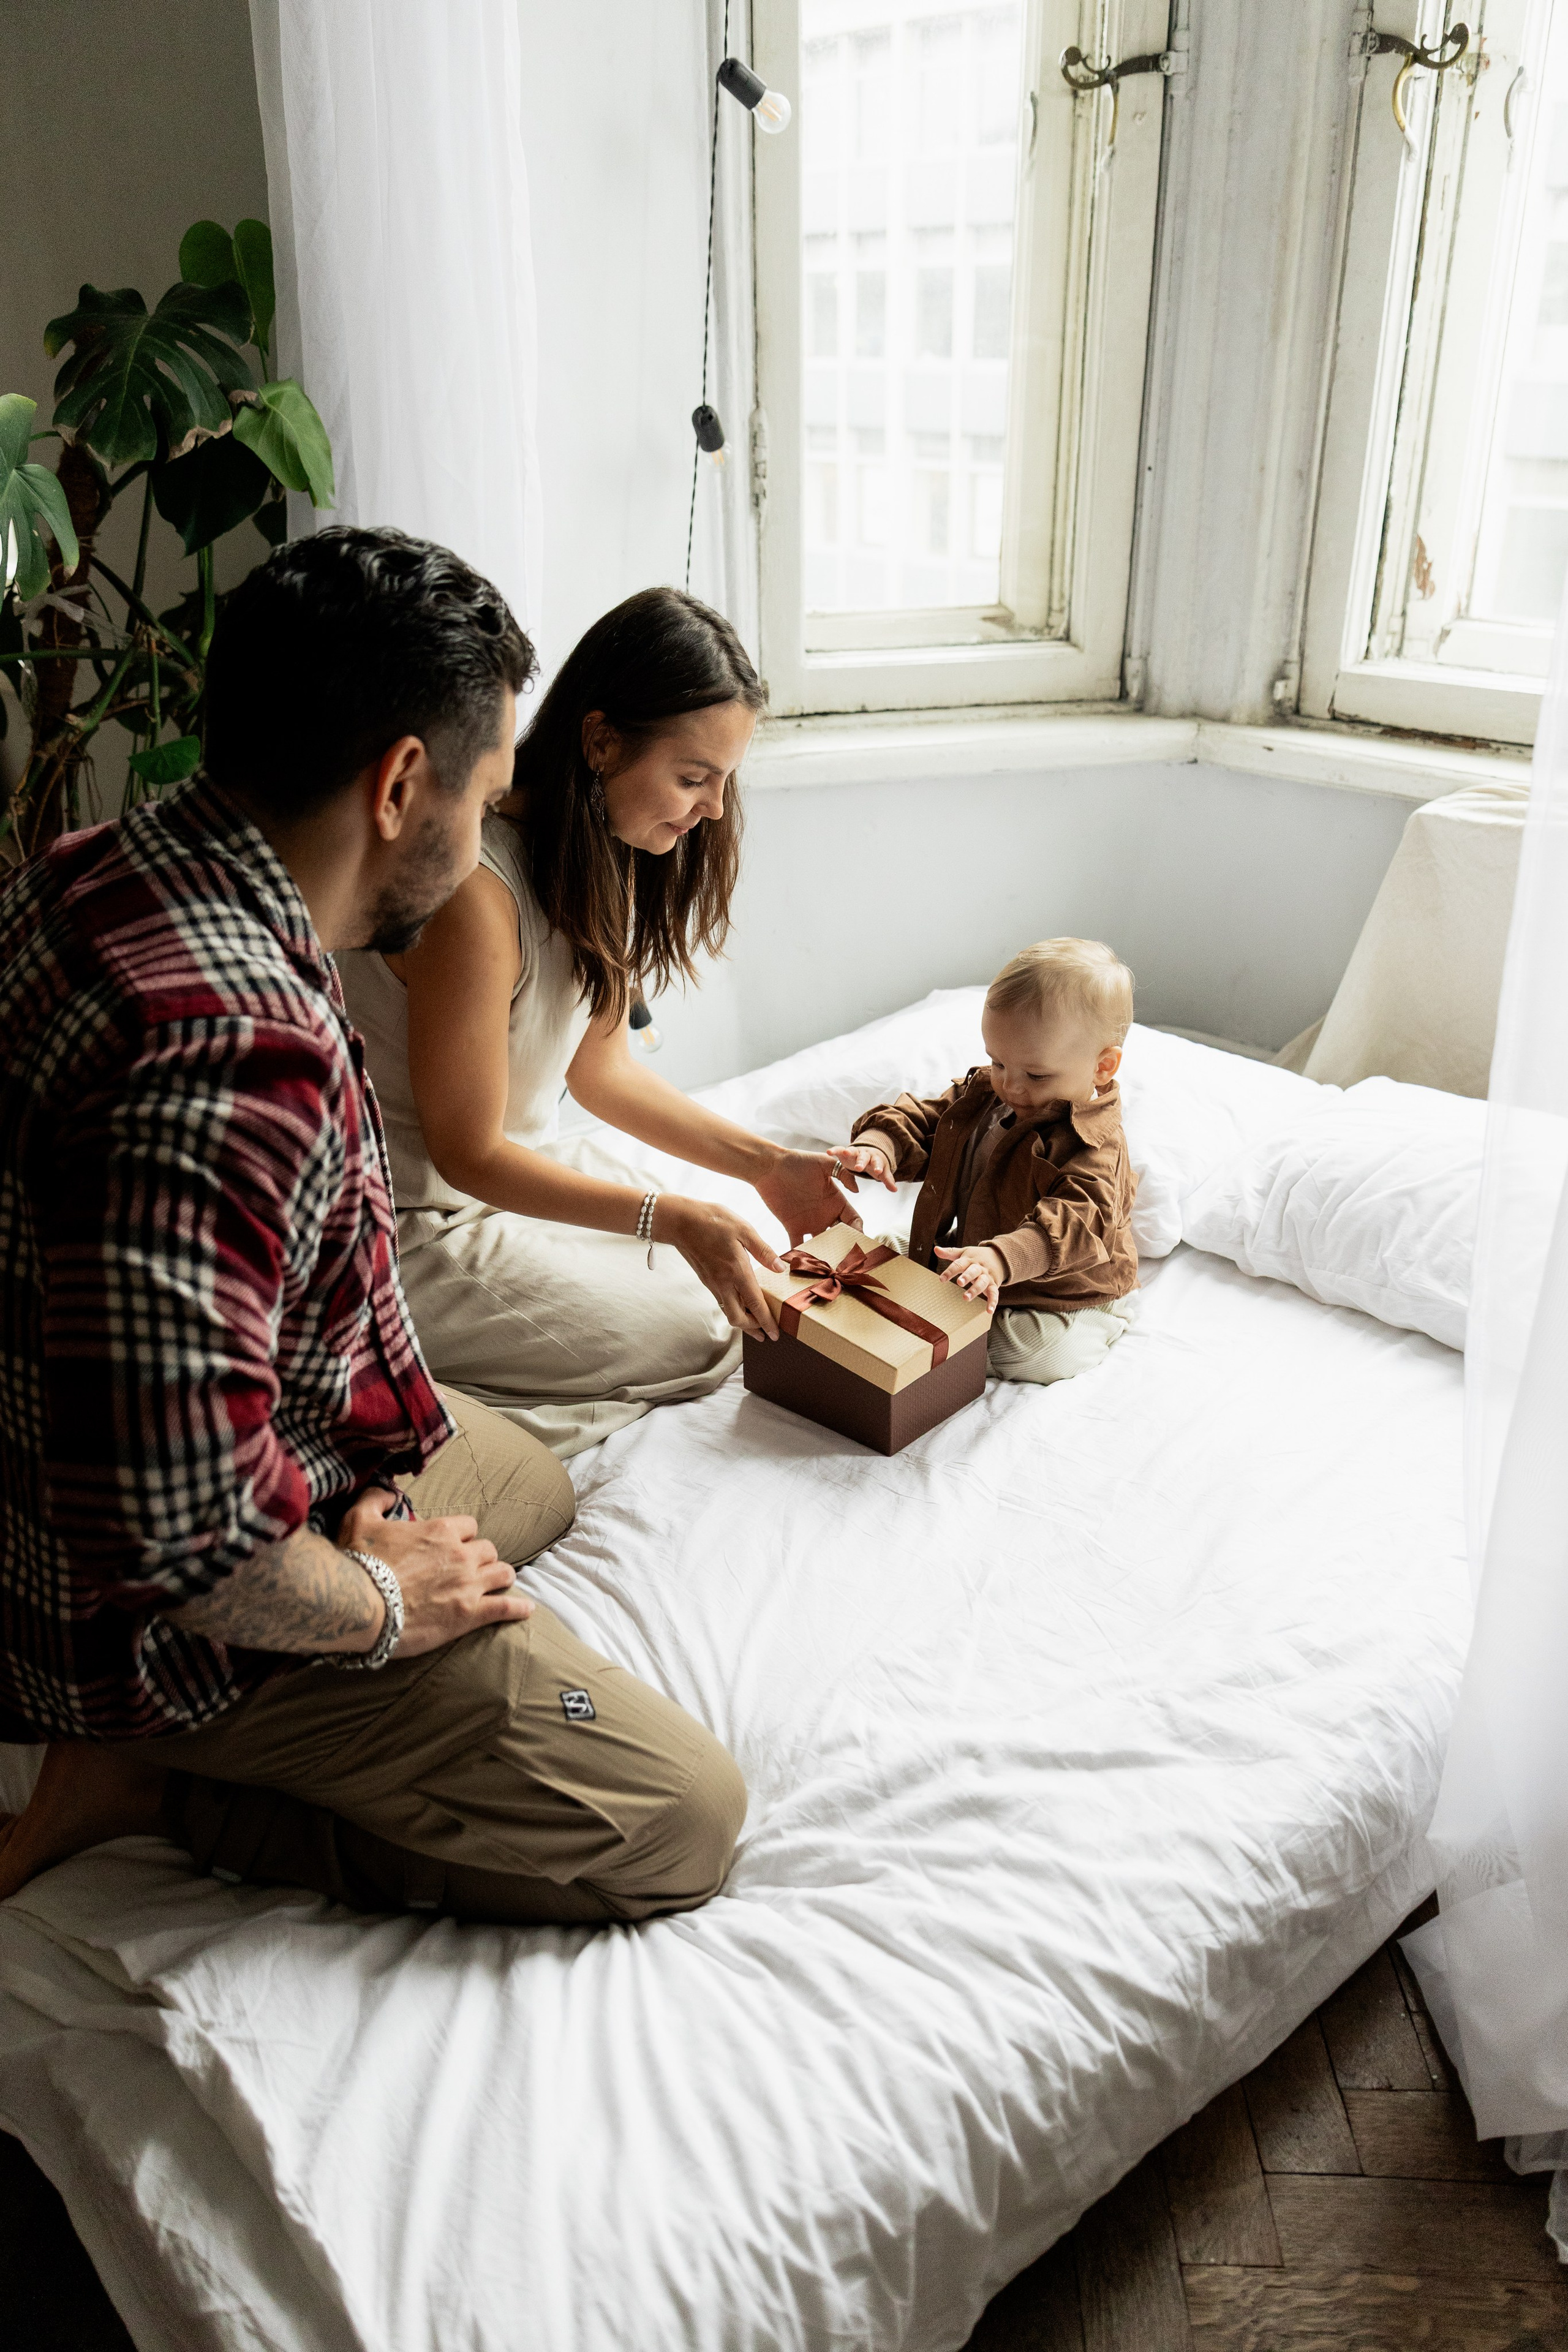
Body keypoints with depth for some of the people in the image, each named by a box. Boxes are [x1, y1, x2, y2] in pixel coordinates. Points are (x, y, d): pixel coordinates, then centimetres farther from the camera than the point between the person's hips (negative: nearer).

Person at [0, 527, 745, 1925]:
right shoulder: (236, 1056, -36)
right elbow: (176, 1527, -37)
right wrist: (378, 1604, -16)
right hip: (184, 1622, -9)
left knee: (536, 1482, 30)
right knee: (681, 1823, -4)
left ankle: (155, 1747, 16)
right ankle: (161, 1780, 0)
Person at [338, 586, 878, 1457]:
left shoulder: (601, 853, -2)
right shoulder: (474, 887, -30)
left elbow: (597, 1063, 5)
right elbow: (469, 1154, -22)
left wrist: (768, 1164, -3)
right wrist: (674, 1219, -28)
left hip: (517, 1164, 9)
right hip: (422, 1218, -9)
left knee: (727, 1257, 10)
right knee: (702, 1334, -7)